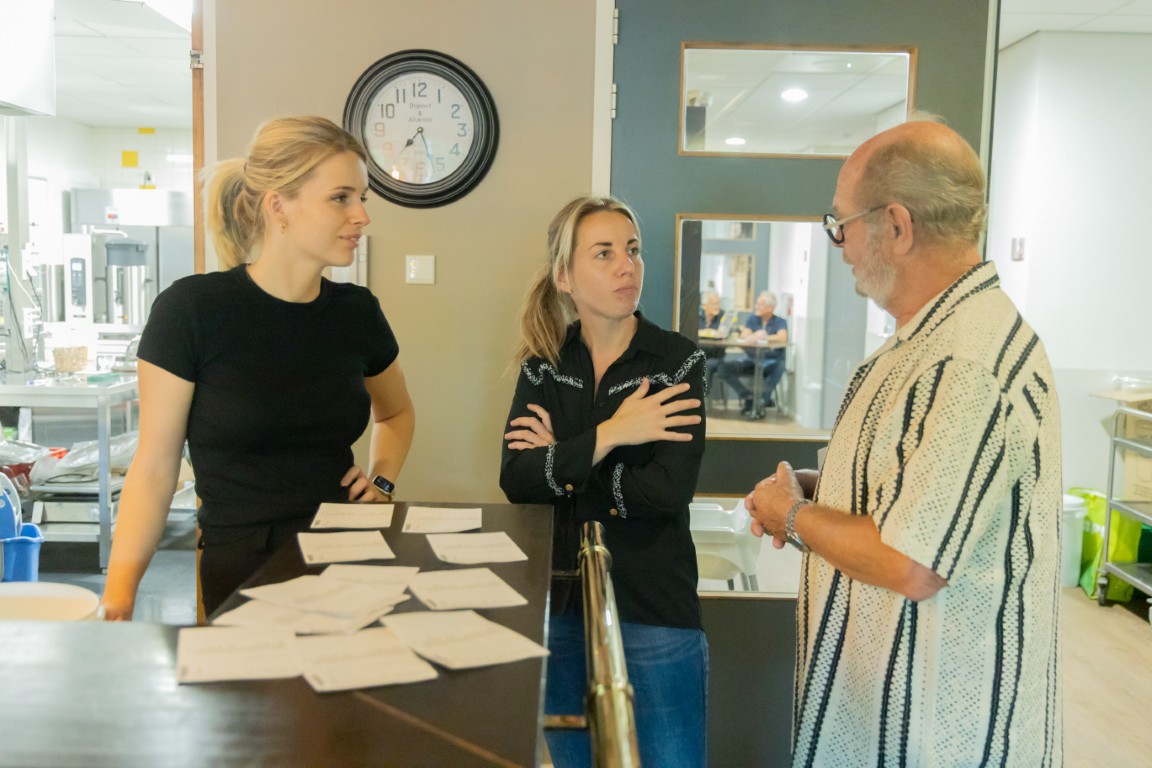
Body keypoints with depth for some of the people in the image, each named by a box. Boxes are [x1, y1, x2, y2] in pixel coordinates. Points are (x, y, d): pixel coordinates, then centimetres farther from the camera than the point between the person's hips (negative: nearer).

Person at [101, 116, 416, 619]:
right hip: (242, 577, -3)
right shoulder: (191, 309, -8)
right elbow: (154, 468, -4)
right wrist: (119, 592, -13)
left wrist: (382, 480, 7)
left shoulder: (358, 311, 4)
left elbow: (396, 412, 24)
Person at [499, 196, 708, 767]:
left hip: (653, 608, -3)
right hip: (558, 602, 4)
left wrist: (562, 464, -12)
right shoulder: (542, 364, 3)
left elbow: (670, 489, -19)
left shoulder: (679, 362, -7)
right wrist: (609, 434, -18)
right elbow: (514, 479, -11)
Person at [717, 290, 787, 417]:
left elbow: (782, 338, -19)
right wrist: (756, 335, -23)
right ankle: (749, 397, -18)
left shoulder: (780, 322, 1)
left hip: (771, 360, -3)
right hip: (751, 359, 4)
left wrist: (764, 337, -19)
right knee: (724, 368, -20)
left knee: (778, 367, -40)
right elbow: (743, 336, -3)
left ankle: (761, 403, -30)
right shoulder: (752, 319, 12)